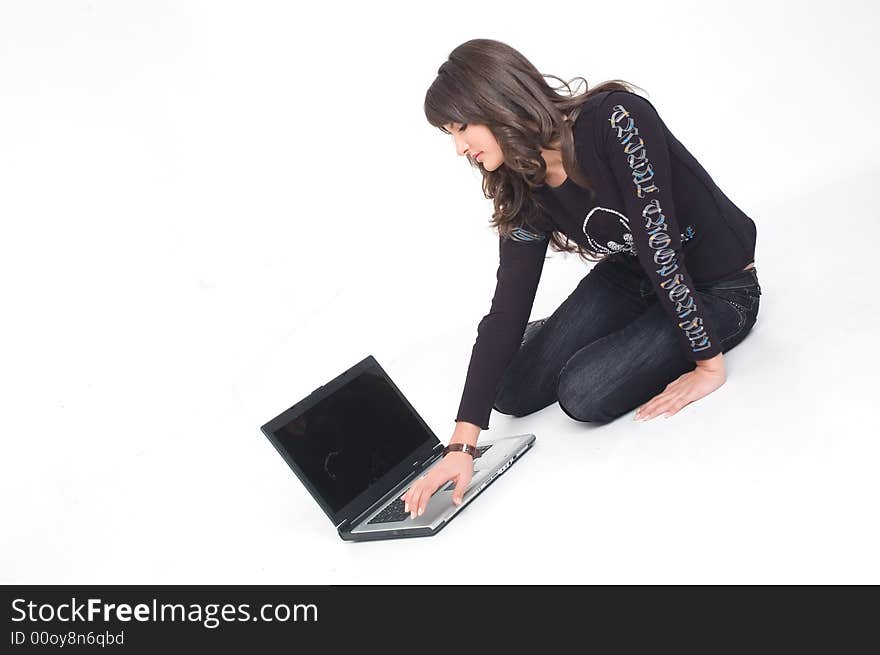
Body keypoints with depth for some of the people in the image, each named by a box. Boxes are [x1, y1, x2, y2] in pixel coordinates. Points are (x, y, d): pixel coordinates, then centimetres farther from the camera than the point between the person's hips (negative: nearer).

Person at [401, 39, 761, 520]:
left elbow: (659, 245, -30)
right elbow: (505, 313, -13)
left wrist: (709, 364, -25)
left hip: (718, 290, -5)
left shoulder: (617, 120, -29)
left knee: (586, 393, -23)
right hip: (632, 277, 6)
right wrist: (462, 445, -18)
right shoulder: (524, 194, -10)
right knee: (514, 391, -5)